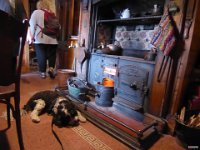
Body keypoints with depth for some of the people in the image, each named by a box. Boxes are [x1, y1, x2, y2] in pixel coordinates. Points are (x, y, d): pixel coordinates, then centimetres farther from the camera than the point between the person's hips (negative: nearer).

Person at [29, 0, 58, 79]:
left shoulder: (36, 12, 6)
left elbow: (32, 25, 0)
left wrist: (33, 36, 8)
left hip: (40, 38, -2)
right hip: (52, 38, 2)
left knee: (41, 55, 4)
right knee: (52, 54, 9)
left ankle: (43, 72, 9)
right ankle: (51, 68, -8)